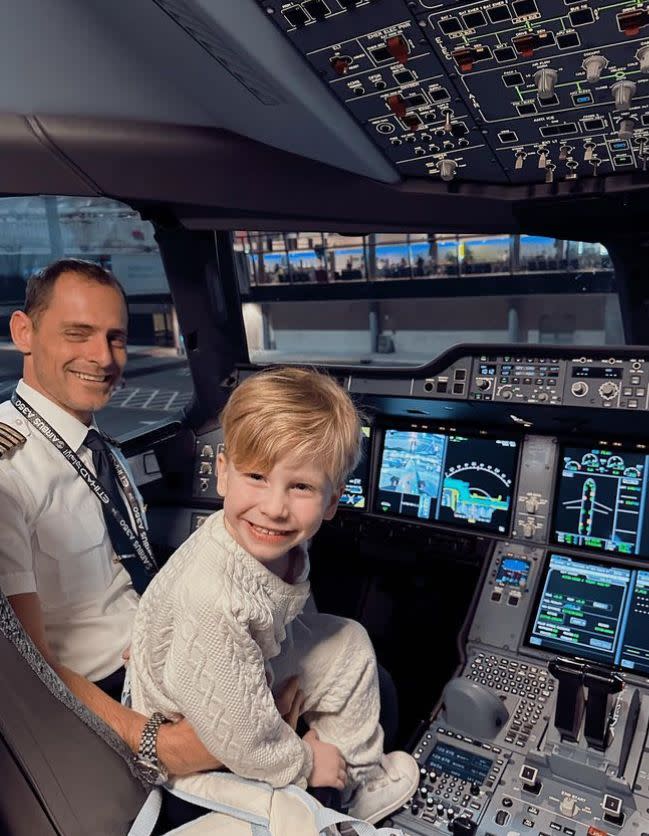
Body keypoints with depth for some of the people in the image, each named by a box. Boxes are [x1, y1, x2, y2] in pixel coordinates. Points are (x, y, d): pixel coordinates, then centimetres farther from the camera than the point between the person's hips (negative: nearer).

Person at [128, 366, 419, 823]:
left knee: (349, 643, 7)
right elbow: (234, 731, -30)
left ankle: (357, 782, 25)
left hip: (246, 670, 7)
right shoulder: (212, 599, -42)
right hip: (192, 739, -6)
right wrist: (301, 762, -14)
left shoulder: (276, 544, -21)